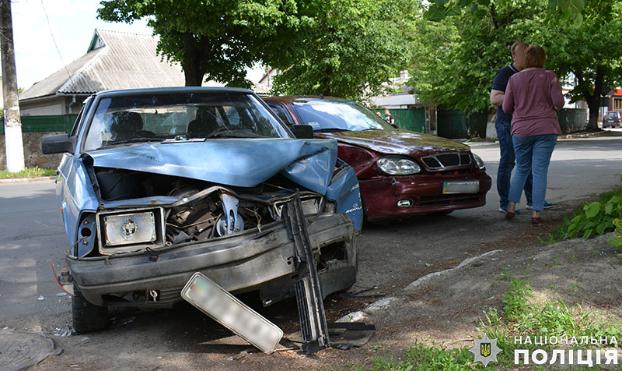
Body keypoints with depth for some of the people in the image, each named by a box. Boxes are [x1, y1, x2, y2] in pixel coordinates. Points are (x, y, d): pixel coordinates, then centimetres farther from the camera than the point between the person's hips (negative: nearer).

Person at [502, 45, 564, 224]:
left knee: (521, 169, 16)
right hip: (545, 129, -2)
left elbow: (506, 108, 3)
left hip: (521, 130, 2)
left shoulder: (514, 79, 1)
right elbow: (559, 102, -8)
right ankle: (536, 213, 0)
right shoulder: (550, 76, -3)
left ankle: (511, 207, 8)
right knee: (540, 171, 1)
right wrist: (552, 108, 13)